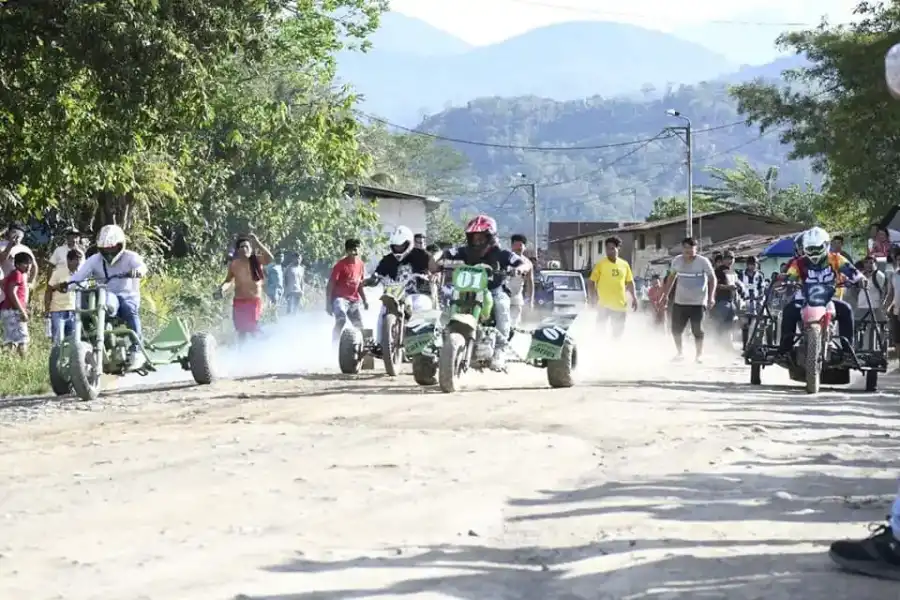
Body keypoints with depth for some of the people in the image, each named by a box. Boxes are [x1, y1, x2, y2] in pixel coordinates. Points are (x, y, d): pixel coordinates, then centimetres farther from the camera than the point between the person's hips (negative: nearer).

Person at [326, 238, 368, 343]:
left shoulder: (361, 264, 7)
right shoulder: (340, 265, -11)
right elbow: (330, 285, -12)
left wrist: (364, 300, 13)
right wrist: (328, 304, -17)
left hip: (354, 300, 7)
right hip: (340, 298, -7)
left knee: (359, 326, 7)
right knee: (341, 320, -29)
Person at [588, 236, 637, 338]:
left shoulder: (624, 264, 7)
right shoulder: (601, 264, -4)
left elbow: (630, 282, 14)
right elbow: (593, 282, -5)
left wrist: (634, 298, 6)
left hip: (620, 305, 4)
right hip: (604, 304, -4)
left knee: (618, 332, 12)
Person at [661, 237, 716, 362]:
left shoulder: (703, 262, -10)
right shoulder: (677, 261, 3)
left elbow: (712, 279, -7)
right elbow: (671, 277, 16)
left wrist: (711, 297, -17)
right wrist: (665, 295, 15)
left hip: (698, 303, -4)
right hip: (679, 301, 4)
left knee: (697, 330, -4)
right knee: (676, 329, 6)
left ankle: (699, 355, 10)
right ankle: (680, 353, 25)